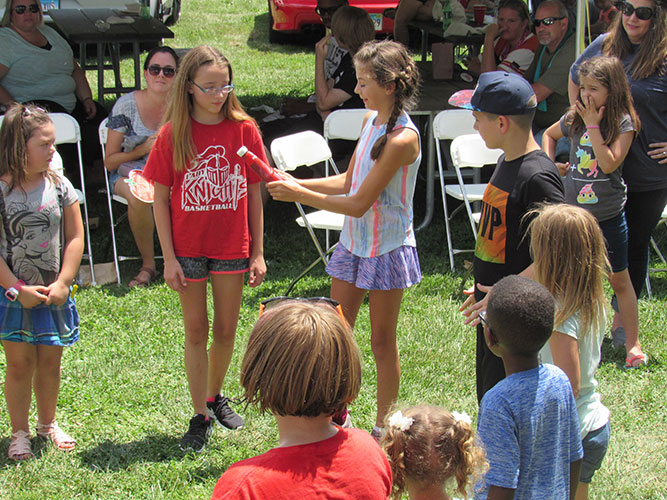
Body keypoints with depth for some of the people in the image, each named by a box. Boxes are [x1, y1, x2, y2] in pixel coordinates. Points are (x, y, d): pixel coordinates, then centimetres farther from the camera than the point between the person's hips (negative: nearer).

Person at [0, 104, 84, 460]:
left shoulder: (59, 187, -1)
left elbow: (75, 238, 2)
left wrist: (62, 283, -6)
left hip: (54, 293, 3)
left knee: (50, 361, 12)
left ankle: (47, 423, 31)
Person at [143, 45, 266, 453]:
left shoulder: (244, 129, -5)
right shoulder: (173, 134, -7)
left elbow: (255, 194, 1)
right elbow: (161, 198, -3)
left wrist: (258, 252, 1)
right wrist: (169, 258, -7)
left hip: (232, 247, 1)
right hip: (188, 248, -1)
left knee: (226, 330, 12)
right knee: (196, 331, 7)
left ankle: (215, 396, 35)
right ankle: (201, 416, 17)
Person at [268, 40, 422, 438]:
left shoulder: (403, 138, -23)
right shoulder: (371, 121, 4)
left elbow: (359, 204, -23)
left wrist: (300, 196, -20)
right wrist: (296, 183, 1)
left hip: (388, 250, -8)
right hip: (354, 243, 8)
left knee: (383, 342, 7)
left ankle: (383, 427, 23)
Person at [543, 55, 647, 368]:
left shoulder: (623, 123, -11)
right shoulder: (575, 118, 0)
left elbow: (609, 164, -23)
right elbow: (549, 134, 21)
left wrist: (593, 125, -21)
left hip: (608, 216, -3)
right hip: (573, 211, 4)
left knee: (619, 280, 7)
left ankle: (633, 343, 18)